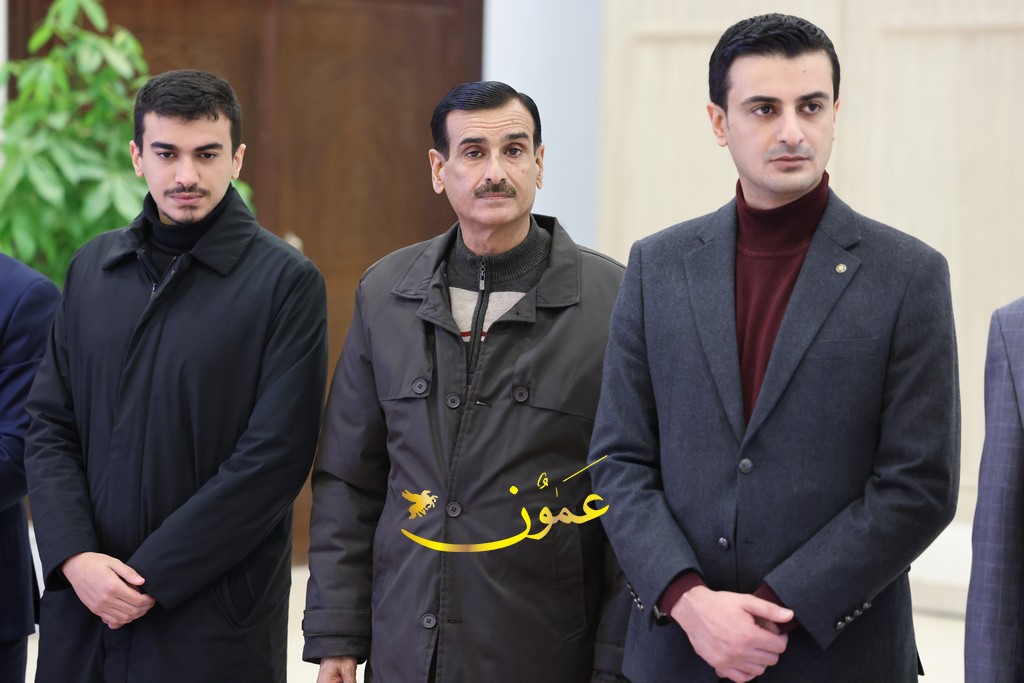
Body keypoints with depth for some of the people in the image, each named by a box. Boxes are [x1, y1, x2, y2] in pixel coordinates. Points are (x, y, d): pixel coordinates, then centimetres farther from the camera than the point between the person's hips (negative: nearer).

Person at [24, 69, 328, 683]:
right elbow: (50, 426, 8)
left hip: (214, 617, -4)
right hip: (83, 608, 4)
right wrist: (74, 556, -8)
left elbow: (274, 458, -12)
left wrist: (153, 578, -14)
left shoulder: (287, 282, -6)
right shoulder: (93, 267, 9)